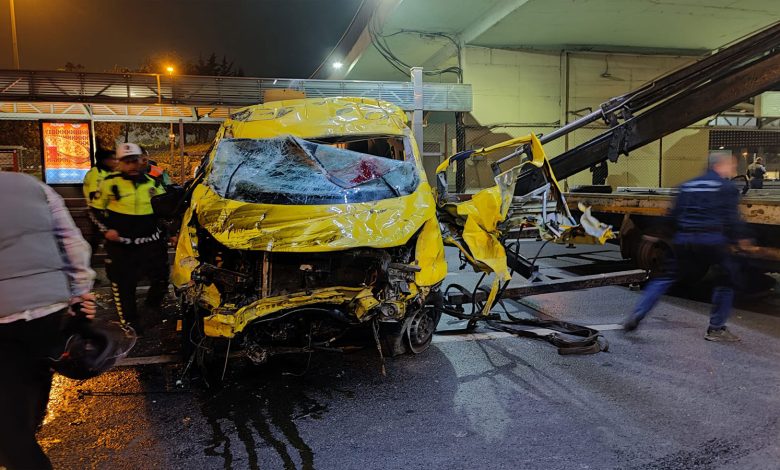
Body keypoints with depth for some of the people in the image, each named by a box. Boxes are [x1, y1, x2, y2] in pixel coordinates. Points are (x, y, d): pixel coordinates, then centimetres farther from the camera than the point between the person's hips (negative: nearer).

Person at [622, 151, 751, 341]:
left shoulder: (687, 185, 18)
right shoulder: (727, 187, 3)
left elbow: (674, 214, 16)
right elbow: (731, 218, -5)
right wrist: (740, 238, 4)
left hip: (684, 239, 5)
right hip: (712, 240, -4)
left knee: (666, 277, 13)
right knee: (726, 279, 13)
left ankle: (636, 315, 4)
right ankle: (716, 328, 14)